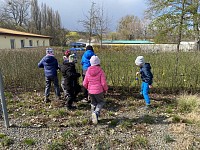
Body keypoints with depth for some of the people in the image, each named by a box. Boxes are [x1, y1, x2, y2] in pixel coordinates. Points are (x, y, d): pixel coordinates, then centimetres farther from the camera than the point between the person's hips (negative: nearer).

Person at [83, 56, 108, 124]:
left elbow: (85, 83, 3)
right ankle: (96, 113, -11)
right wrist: (105, 89, 6)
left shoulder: (88, 71, -1)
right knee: (101, 102, 15)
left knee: (93, 103, 20)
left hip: (90, 91, 4)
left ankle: (94, 118, 22)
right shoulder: (100, 71, -12)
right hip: (99, 91, -3)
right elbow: (103, 83, -12)